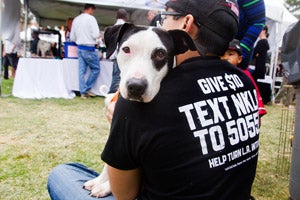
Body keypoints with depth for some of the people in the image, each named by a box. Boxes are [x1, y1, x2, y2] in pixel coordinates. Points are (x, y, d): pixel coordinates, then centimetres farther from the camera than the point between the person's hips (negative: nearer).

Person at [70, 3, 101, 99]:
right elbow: (95, 34, -18)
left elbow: (72, 38, 13)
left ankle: (83, 92, 8)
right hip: (89, 48, -7)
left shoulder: (76, 19, 12)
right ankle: (87, 88, 9)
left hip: (79, 48, 7)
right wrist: (98, 36, 4)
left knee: (82, 71, 6)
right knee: (95, 68, 7)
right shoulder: (90, 18, -9)